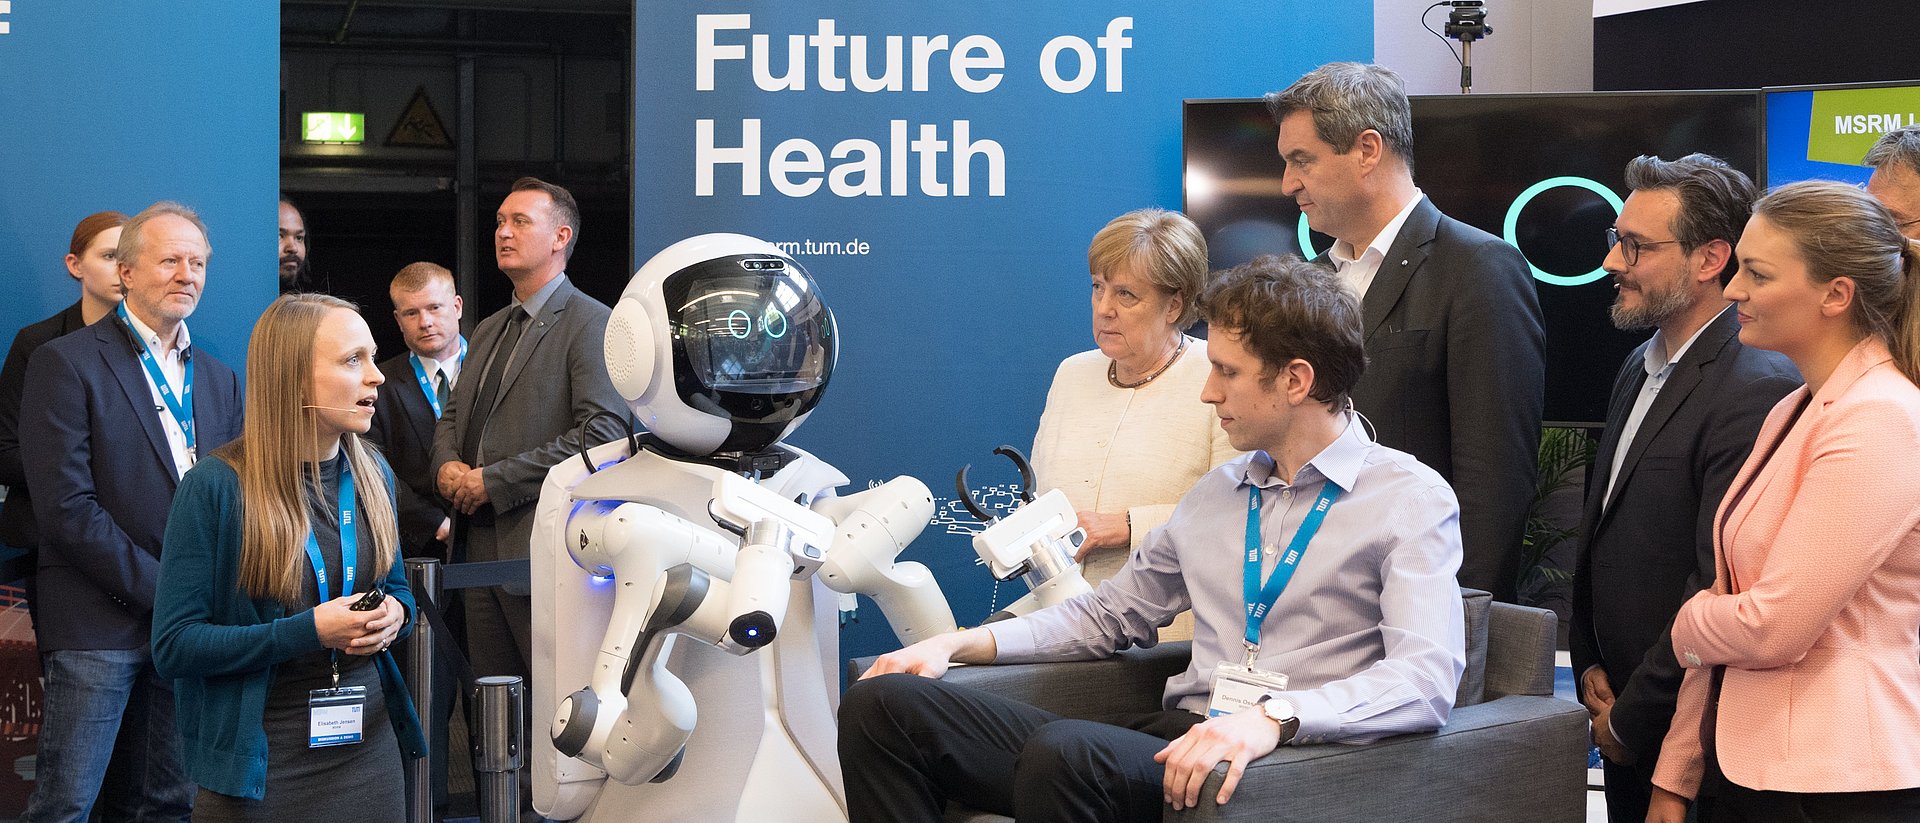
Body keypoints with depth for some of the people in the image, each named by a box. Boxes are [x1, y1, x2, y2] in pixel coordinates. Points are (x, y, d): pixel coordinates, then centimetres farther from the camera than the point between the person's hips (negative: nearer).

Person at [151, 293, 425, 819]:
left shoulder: (372, 475, 4)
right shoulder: (215, 486, -13)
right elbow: (173, 646, -14)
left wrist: (395, 614, -6)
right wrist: (309, 632, -22)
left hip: (368, 743, 5)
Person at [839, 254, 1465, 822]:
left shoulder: (1411, 500, -1)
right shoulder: (1217, 493, 22)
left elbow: (1426, 680, -16)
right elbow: (1109, 613, 28)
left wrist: (1274, 718, -32)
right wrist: (957, 645, 14)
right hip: (1177, 741, 7)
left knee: (1065, 751, -38)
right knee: (881, 703, -7)